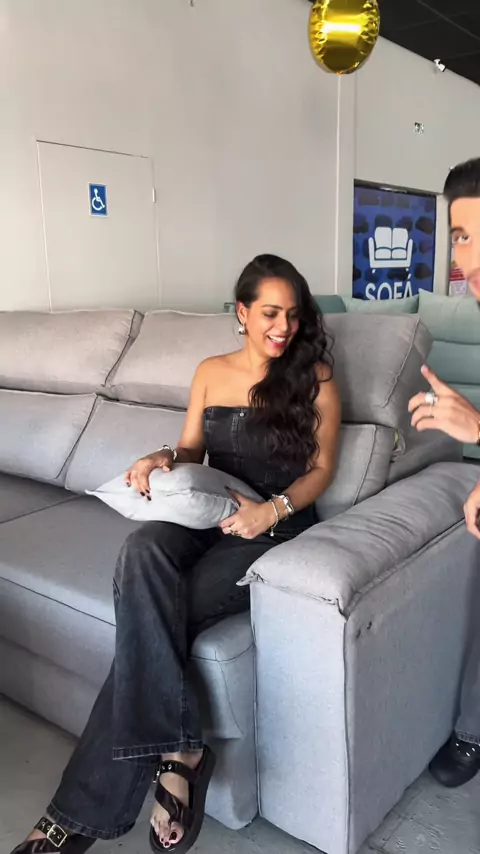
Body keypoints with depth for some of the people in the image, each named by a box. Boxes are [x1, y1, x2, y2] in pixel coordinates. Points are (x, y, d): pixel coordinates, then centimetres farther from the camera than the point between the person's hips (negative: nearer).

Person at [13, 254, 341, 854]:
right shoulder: (211, 372, 15)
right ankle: (177, 749, -29)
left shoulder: (314, 375, 5)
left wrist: (273, 509, -16)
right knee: (142, 551, -35)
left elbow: (321, 467, 2)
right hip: (208, 512, 4)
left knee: (152, 613, -28)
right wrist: (164, 460, -7)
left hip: (277, 525, -3)